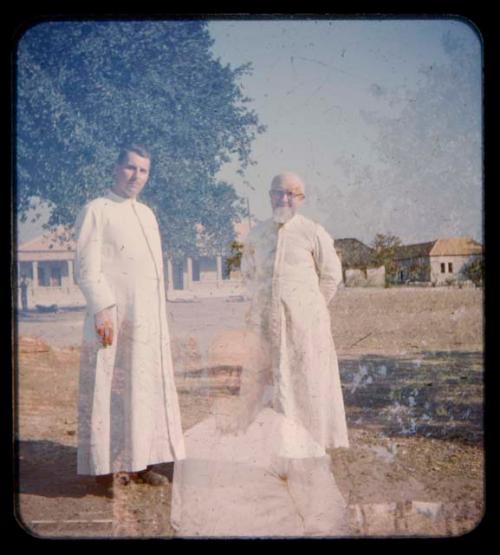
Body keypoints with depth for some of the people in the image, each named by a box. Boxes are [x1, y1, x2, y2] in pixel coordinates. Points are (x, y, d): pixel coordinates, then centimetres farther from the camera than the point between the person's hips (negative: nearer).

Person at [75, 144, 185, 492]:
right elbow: (87, 268, -10)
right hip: (114, 319, -7)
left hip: (150, 320, 7)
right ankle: (105, 466, 8)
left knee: (148, 391, 9)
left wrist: (161, 315, 17)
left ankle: (139, 462, 18)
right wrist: (102, 309, -20)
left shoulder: (147, 214, 19)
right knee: (110, 392, -2)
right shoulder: (96, 211, -2)